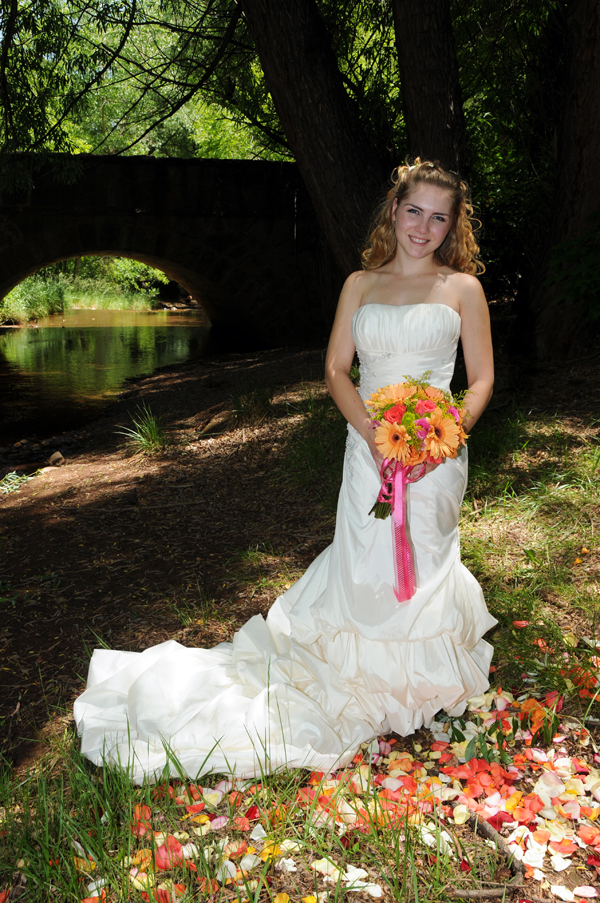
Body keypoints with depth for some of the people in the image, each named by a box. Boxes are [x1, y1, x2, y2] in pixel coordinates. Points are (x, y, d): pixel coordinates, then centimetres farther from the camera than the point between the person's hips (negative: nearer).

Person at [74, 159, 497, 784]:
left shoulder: (462, 287, 4)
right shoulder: (360, 284, 8)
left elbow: (482, 380, 3)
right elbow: (335, 369, 4)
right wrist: (374, 435, -11)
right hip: (369, 445, 1)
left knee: (420, 563, 7)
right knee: (366, 563, 3)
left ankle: (418, 674, 28)